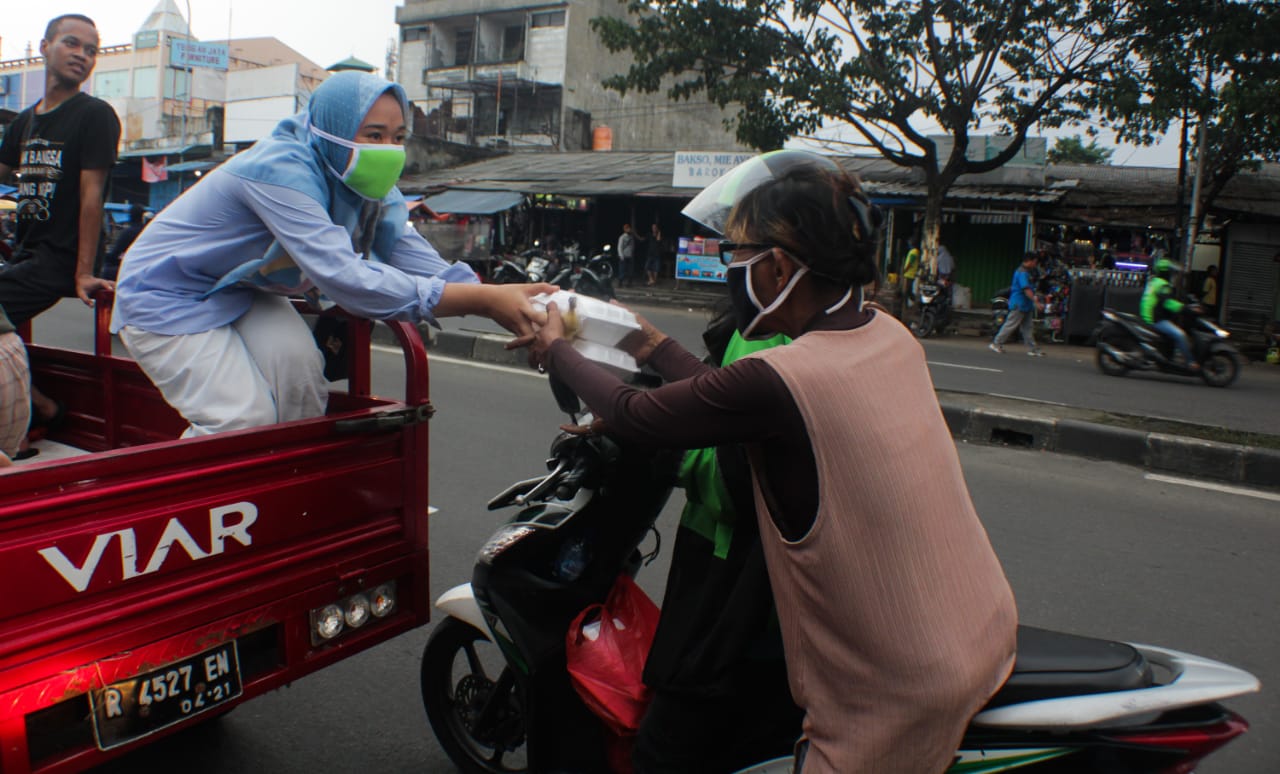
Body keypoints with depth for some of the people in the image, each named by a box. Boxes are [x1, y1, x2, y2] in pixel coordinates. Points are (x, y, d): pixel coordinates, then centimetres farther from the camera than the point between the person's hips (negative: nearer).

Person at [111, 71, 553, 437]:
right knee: (243, 418, -18)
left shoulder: (367, 189, -10)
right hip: (166, 296, -7)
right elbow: (345, 278, -45)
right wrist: (483, 300, -50)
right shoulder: (281, 171, -34)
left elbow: (423, 264, -19)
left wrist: (509, 299, -38)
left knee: (301, 380, -13)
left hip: (242, 290, 7)